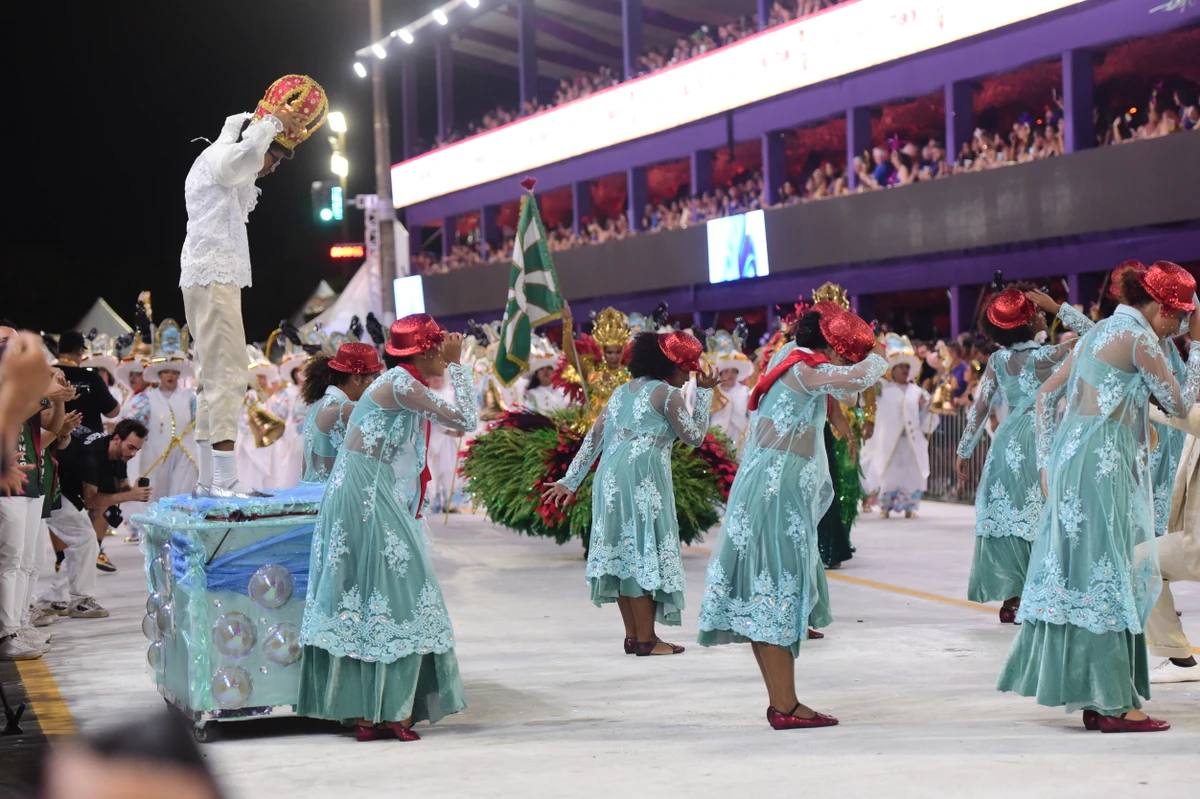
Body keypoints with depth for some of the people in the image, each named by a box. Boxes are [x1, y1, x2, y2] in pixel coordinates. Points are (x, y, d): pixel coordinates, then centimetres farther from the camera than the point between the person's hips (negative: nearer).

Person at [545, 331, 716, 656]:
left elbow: (594, 437, 16)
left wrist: (571, 480, 16)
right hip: (642, 479, -8)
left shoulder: (622, 392, 19)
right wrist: (704, 393, 10)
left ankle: (632, 635, 14)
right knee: (644, 552, -4)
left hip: (610, 480, 8)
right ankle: (646, 639, -3)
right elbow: (694, 436, 2)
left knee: (622, 553, 9)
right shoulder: (668, 394, -3)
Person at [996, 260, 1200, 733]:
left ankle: (1095, 701, 14)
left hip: (1072, 458, 9)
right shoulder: (1138, 337, -8)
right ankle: (1114, 704, -4)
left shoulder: (1098, 333, 18)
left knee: (1078, 572, 9)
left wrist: (1047, 461, 18)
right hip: (1104, 463, -9)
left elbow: (1046, 395, 19)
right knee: (1106, 575, -6)